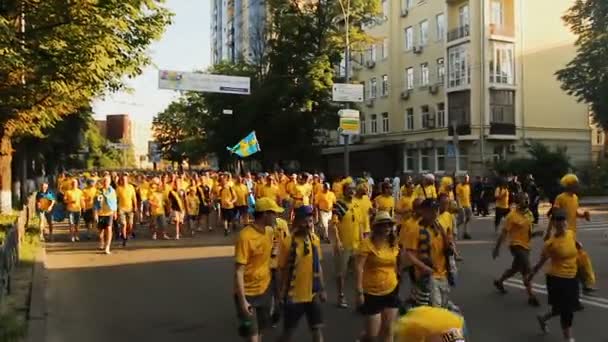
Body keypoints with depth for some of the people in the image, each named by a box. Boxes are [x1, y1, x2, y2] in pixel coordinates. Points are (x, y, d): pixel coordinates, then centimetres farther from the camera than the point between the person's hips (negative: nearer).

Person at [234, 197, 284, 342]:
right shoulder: (245, 236, -24)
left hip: (265, 290, 7)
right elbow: (239, 271, -23)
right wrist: (242, 300, -25)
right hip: (248, 293, -7)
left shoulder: (269, 231, -1)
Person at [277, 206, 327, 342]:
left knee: (318, 329, 9)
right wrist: (283, 294, -6)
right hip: (294, 295, -4)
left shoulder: (315, 239, -2)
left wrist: (322, 289, 10)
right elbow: (284, 271, -9)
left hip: (313, 294, 4)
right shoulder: (288, 242, -17)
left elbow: (318, 265, 8)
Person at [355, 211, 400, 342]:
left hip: (391, 291, 5)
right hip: (372, 293, -5)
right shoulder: (367, 243, -15)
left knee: (388, 329, 11)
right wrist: (359, 292, -20)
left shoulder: (393, 244, 3)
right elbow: (359, 268, -17)